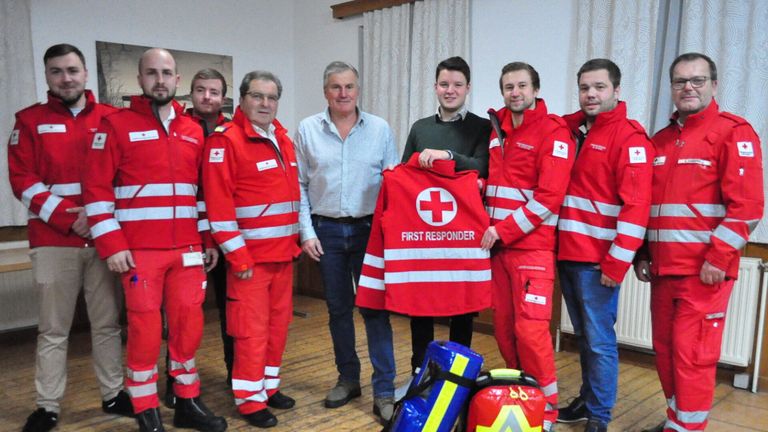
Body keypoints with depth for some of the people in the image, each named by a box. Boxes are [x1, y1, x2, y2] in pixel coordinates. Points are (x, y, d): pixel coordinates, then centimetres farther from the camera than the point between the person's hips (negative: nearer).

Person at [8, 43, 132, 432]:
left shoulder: (111, 118, 8)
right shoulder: (30, 121, 6)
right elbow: (23, 180, -1)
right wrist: (68, 218, -12)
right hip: (53, 241, -1)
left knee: (107, 323, 8)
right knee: (53, 328, 5)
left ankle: (113, 395, 21)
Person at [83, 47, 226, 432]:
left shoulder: (193, 131, 12)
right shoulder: (116, 125, -1)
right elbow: (97, 190, -5)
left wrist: (211, 240, 11)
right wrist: (111, 245, -11)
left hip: (188, 249, 4)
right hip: (139, 251, -4)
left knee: (188, 325, 8)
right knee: (144, 329, 3)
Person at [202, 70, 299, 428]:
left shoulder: (283, 139, 12)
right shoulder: (226, 140, -11)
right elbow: (219, 205, -16)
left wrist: (293, 241, 14)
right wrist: (238, 257, -17)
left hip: (284, 252, 7)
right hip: (250, 255, -7)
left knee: (278, 324, 14)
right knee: (251, 329, 1)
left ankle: (269, 385, 30)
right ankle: (249, 399, 15)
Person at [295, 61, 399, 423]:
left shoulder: (380, 129, 3)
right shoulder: (307, 130, 4)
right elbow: (299, 186, 4)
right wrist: (306, 233, -2)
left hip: (369, 230, -1)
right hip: (326, 231, 1)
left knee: (375, 307, -3)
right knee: (338, 308, 11)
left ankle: (384, 391, 6)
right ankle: (348, 379, 28)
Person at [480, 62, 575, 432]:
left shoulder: (553, 131, -7)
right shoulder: (496, 127, 14)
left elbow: (549, 197, -14)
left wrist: (503, 231, -15)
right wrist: (489, 228, 4)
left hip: (532, 246, -6)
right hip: (496, 243, 6)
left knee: (530, 329, -8)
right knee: (503, 326, 9)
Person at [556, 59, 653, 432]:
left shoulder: (630, 136, -9)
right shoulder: (569, 128, 11)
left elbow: (636, 205, -15)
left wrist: (617, 262, -17)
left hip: (598, 259, -6)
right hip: (565, 253, 6)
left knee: (599, 340, 2)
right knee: (583, 336, 17)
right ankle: (587, 400, 31)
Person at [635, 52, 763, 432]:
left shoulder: (734, 132, -4)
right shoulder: (659, 141, 15)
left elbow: (747, 205, -12)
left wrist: (718, 258, -17)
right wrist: (641, 255, 13)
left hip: (704, 269, -6)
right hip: (663, 268, 6)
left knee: (692, 354, -2)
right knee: (665, 348, 13)